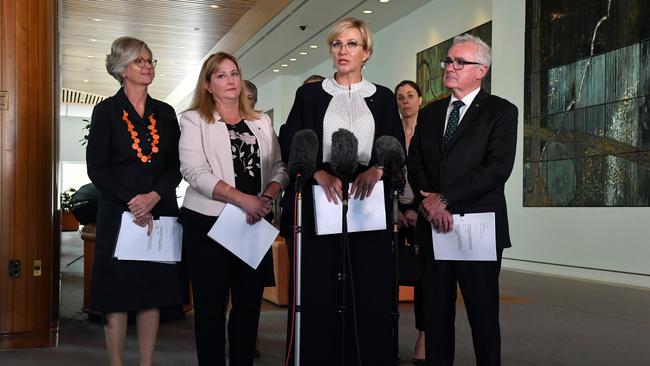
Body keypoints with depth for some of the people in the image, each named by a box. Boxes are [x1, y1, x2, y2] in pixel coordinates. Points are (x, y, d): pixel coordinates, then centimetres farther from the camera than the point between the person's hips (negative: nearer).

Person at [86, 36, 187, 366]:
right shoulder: (106, 110, 3)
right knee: (117, 296, 1)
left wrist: (153, 196, -11)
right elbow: (96, 167, -4)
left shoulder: (165, 113, 11)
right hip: (119, 213, -3)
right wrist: (131, 201, -13)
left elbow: (176, 165, 6)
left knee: (153, 295, 6)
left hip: (160, 212, 3)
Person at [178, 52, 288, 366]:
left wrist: (267, 198, -13)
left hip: (255, 225, 4)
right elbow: (194, 171, -11)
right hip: (209, 223, -3)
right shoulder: (194, 120, 2)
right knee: (211, 306, 4)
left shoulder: (261, 122, 15)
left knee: (249, 305, 8)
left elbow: (279, 166, 8)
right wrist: (243, 199, -20)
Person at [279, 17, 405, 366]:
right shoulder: (310, 94, 11)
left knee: (370, 296, -2)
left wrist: (375, 170, -14)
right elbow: (290, 146, 2)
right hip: (319, 206, 0)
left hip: (369, 207, 1)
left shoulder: (383, 97, 14)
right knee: (318, 295, -2)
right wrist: (321, 173, -15)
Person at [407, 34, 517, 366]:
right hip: (433, 225, 5)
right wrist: (429, 201, -10)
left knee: (483, 313, 3)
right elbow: (414, 164, 9)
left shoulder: (501, 111, -1)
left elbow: (498, 168, -13)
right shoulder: (429, 113, 16)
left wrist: (445, 199, -15)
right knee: (436, 312, 10)